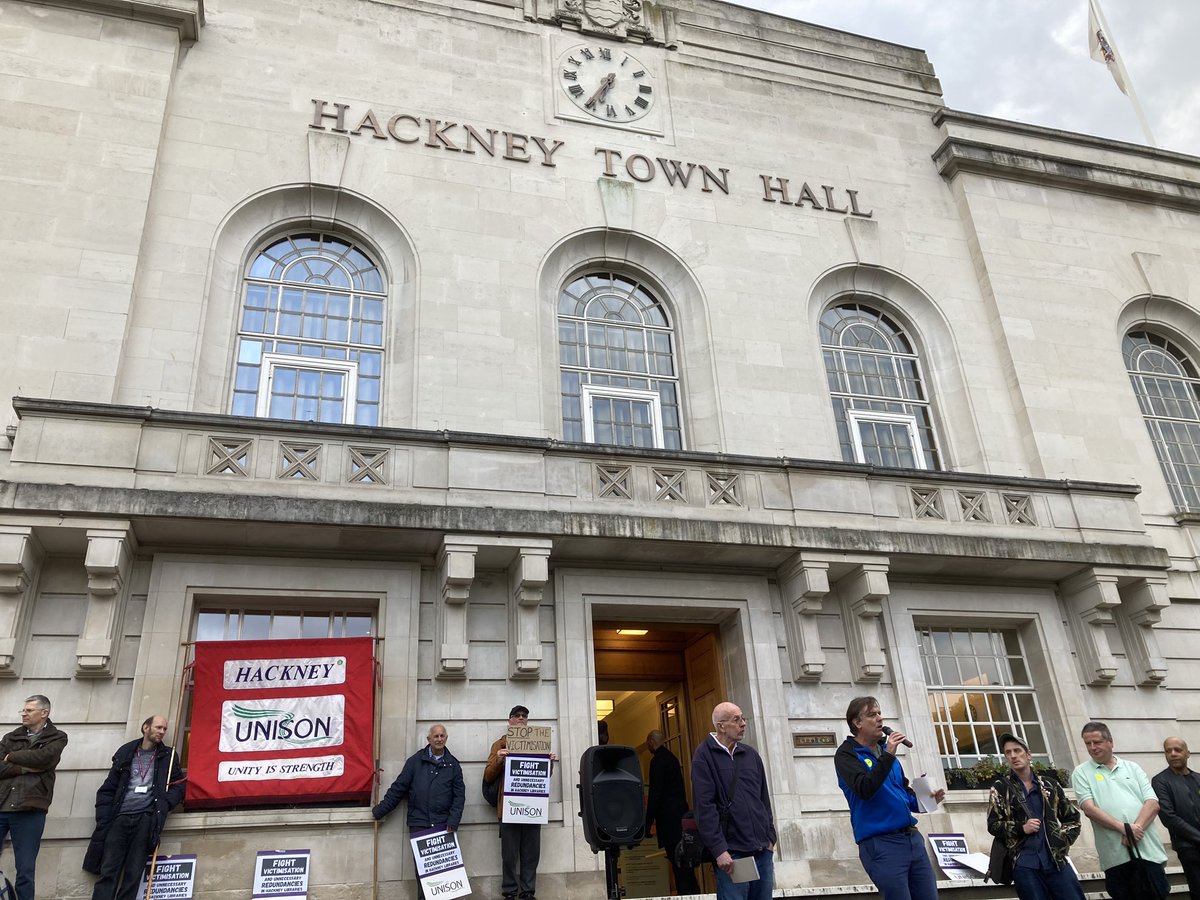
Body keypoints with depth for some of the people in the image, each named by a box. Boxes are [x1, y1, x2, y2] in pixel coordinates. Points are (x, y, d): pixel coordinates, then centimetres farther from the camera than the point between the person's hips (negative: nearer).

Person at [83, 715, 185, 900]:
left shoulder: (168, 756, 12)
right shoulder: (125, 753, 11)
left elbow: (178, 786, 13)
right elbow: (107, 789, 10)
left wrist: (165, 803, -6)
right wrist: (104, 821, 0)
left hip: (145, 819, -1)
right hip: (120, 818, 1)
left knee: (133, 874, -5)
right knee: (108, 871, -5)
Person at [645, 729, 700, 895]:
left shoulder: (657, 760, -12)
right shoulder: (672, 757, 16)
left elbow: (655, 793, -16)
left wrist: (648, 822, -14)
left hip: (668, 815, -9)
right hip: (681, 811, 9)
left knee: (676, 858, -9)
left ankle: (684, 892, -11)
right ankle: (693, 890, 16)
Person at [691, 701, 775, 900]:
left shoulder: (751, 754, 13)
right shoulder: (704, 756, -5)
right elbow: (704, 807, -11)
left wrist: (770, 837, 14)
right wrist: (719, 850, -15)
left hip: (762, 850, 6)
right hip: (731, 853, -5)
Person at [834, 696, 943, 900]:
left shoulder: (885, 750, 16)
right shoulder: (847, 754, -6)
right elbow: (865, 790, -22)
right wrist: (888, 756, -23)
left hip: (912, 838, 7)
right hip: (881, 844, -7)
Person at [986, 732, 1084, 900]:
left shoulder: (1049, 784, 11)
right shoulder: (1000, 787, 4)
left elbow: (1072, 817, 18)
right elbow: (993, 825, 0)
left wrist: (1064, 841, 3)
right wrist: (1021, 828, -13)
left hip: (1055, 859, 2)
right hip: (1024, 864, -2)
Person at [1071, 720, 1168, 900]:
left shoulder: (1132, 768, 15)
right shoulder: (1081, 773, 7)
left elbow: (1153, 803, 4)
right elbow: (1089, 808, -6)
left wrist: (1137, 827, -13)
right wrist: (1124, 828, -18)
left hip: (1147, 849, 2)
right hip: (1116, 855, -2)